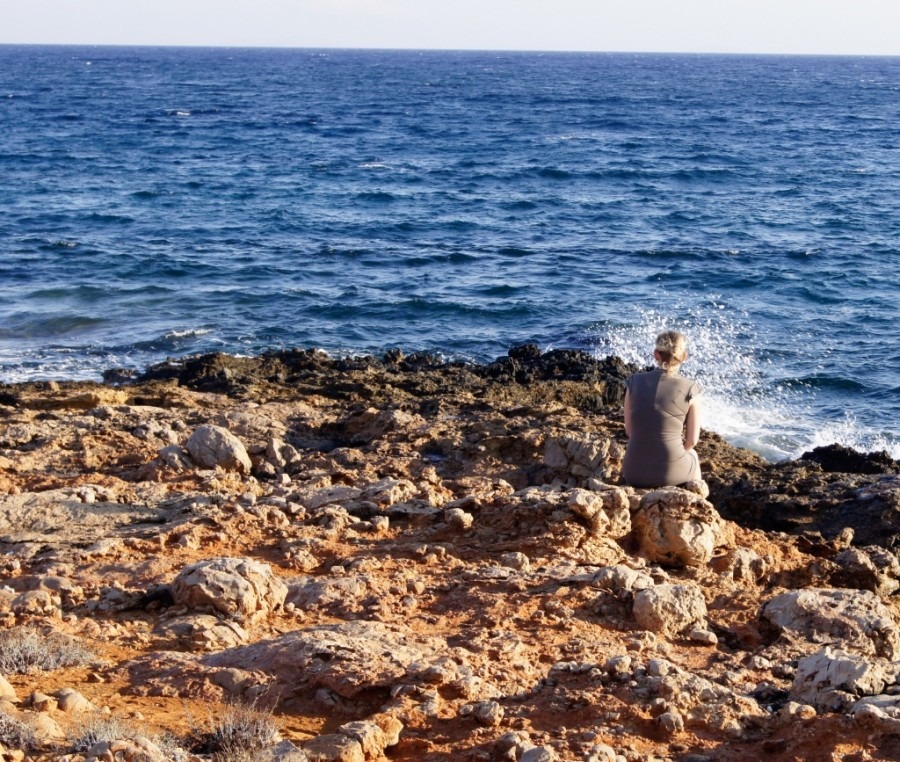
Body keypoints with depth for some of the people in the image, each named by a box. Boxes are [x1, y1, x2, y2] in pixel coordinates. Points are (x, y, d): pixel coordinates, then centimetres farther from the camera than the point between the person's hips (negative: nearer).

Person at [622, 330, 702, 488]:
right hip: (671, 473, -1)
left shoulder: (635, 382, -1)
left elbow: (629, 430, 8)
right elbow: (692, 440, 0)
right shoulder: (690, 389, -8)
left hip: (635, 472, 1)